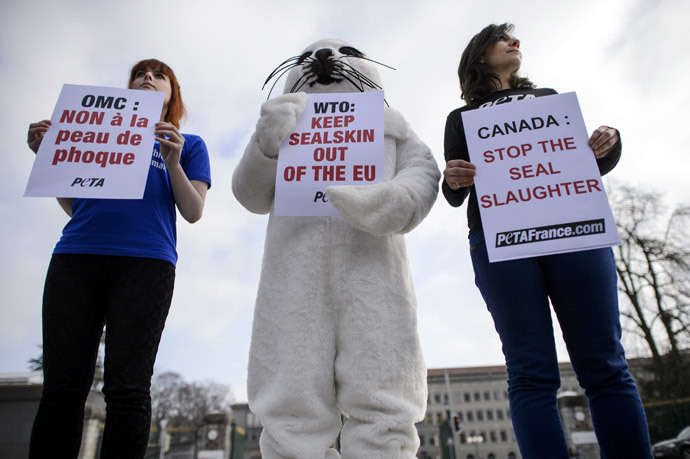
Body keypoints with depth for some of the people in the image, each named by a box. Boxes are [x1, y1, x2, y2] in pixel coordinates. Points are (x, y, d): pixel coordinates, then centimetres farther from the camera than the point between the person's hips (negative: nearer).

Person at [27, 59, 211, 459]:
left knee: (127, 390, -6)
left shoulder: (188, 144, 20)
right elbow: (73, 203, 23)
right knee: (62, 387, 0)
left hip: (146, 261, -3)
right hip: (75, 256, 3)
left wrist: (172, 163, -7)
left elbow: (193, 212, 7)